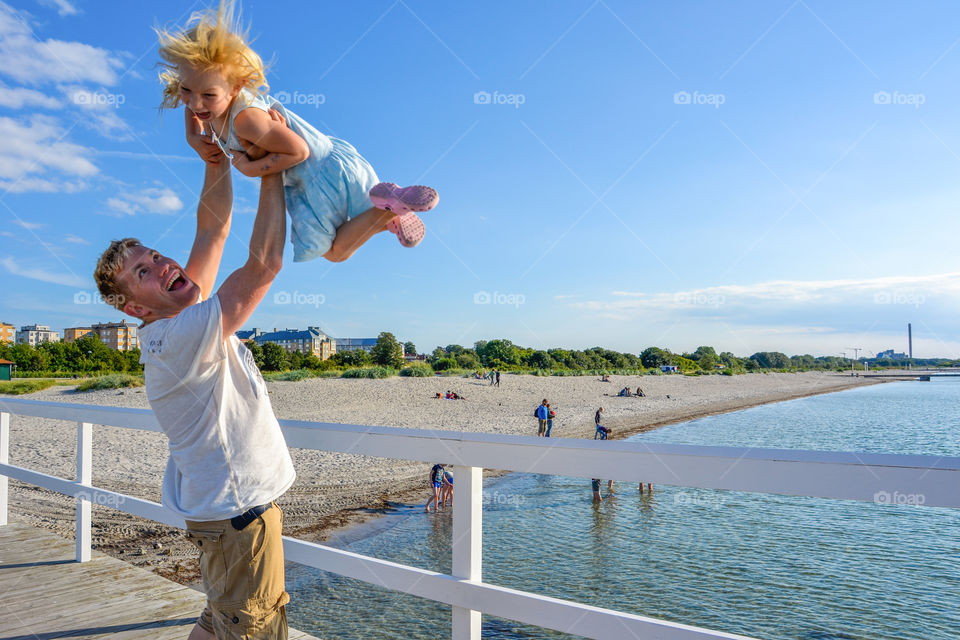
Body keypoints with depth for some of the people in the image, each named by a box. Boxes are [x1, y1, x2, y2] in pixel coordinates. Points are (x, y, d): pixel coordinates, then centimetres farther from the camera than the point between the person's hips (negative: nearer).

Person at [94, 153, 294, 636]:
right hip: (238, 510, -10)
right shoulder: (177, 338, -24)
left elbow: (212, 229, 3)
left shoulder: (183, 318, 3)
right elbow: (264, 263, -30)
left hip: (228, 502, 10)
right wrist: (272, 172, -22)